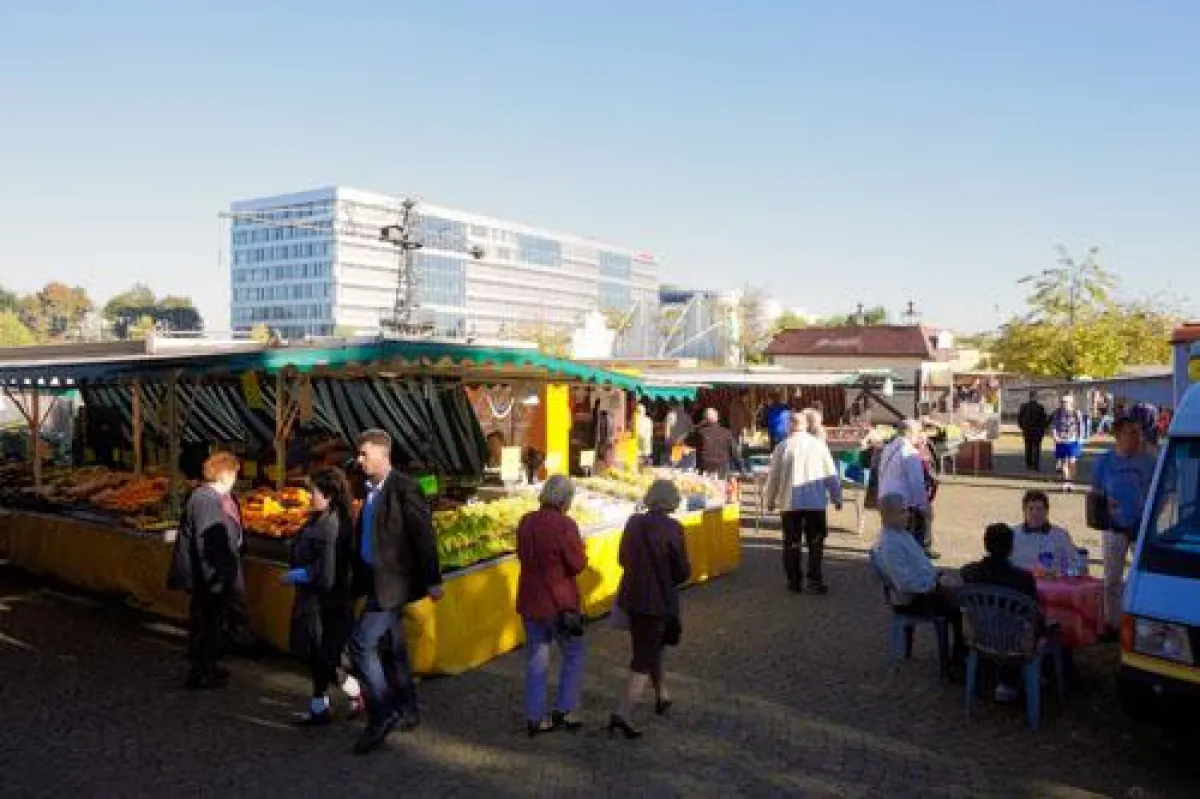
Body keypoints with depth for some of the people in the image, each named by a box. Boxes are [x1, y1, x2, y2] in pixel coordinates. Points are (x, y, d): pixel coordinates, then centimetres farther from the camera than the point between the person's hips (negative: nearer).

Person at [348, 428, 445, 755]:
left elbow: (424, 535, -16)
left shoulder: (403, 488, -15)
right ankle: (407, 710, 28)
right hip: (378, 581, 9)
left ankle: (381, 714, 0)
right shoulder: (371, 490, 10)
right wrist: (358, 577, 16)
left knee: (361, 643, -11)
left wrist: (432, 580, -16)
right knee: (393, 646, 15)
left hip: (393, 581, -9)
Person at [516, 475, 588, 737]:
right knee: (573, 655, 14)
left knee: (536, 659, 13)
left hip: (529, 601, 6)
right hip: (559, 602, -6)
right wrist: (580, 546, 4)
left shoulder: (526, 522, 1)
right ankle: (563, 711, 14)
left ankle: (534, 718, 17)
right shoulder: (565, 525, -19)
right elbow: (577, 564, -14)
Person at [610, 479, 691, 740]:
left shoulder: (633, 523, 0)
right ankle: (622, 713, -8)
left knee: (651, 647, 25)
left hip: (632, 598, 6)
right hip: (659, 600, -6)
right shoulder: (672, 528, -16)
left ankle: (662, 696, 42)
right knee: (644, 660, 1)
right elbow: (683, 571, -11)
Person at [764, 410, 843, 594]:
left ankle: (794, 581, 13)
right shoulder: (818, 444, -1)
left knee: (792, 543, 9)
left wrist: (770, 500, 14)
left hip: (790, 503, 0)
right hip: (816, 502, 0)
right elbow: (831, 474, 2)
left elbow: (773, 476, 2)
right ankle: (815, 580, 5)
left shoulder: (783, 446, -3)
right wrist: (837, 497, 12)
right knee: (815, 543, 10)